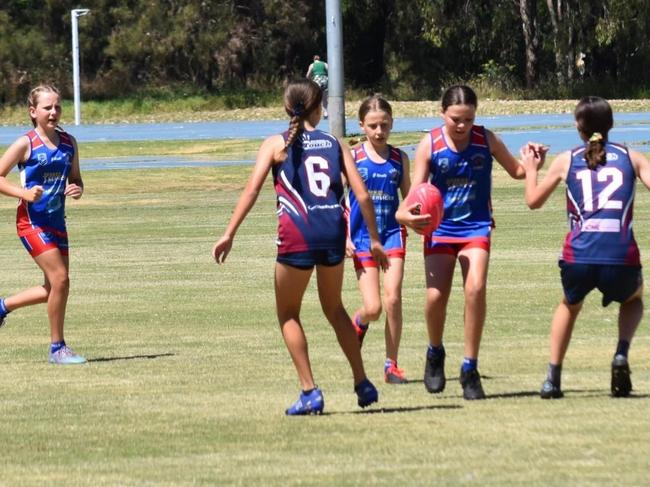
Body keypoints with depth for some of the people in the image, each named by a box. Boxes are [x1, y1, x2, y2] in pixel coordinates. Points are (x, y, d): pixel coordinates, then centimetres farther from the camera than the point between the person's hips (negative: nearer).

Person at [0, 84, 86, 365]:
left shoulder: (68, 143, 7)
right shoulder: (25, 144, -9)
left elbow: (75, 179, 16)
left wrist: (77, 190, -7)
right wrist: (25, 193, -21)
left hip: (56, 220, 7)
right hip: (32, 221, -7)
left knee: (53, 288, 8)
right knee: (60, 279, -15)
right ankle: (57, 348, -4)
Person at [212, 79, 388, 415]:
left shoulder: (277, 144, 5)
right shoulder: (334, 144, 12)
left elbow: (252, 189, -6)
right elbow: (362, 194, 6)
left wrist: (229, 234, -8)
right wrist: (374, 239, 14)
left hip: (297, 234, -3)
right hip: (333, 231, 3)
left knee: (288, 314, 14)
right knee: (334, 308, 24)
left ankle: (309, 392, 4)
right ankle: (362, 384, 23)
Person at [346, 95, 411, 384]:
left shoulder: (399, 159, 5)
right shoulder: (353, 158, -2)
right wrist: (345, 237, -10)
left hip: (392, 233, 1)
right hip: (362, 238, -1)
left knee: (393, 299, -12)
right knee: (373, 308, -7)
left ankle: (392, 365, 0)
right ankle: (359, 322, 31)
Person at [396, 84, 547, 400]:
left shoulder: (486, 140, -5)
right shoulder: (429, 145, -8)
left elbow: (516, 171, 8)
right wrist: (408, 213, -30)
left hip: (476, 227, 0)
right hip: (440, 228, 0)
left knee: (475, 289, -20)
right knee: (436, 294, -12)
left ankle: (470, 368, -7)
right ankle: (435, 353, 19)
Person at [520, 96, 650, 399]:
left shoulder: (566, 161, 13)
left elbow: (533, 201, 20)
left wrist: (530, 169, 37)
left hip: (578, 256, 1)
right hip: (622, 257, -1)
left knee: (570, 305, 33)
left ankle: (553, 378, 21)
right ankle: (621, 355, 6)